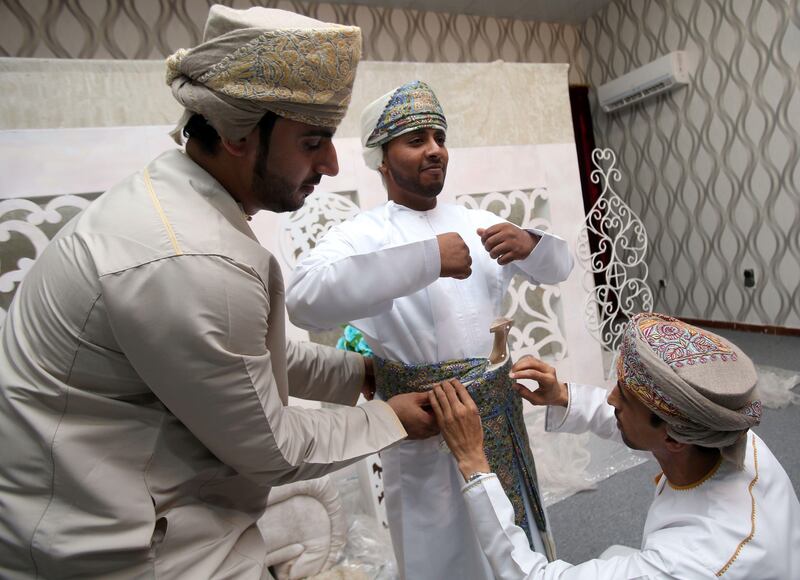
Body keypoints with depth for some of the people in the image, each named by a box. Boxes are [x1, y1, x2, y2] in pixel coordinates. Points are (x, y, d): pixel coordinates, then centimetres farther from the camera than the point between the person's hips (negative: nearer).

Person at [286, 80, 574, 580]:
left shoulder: (477, 223, 5)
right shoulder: (363, 235, -12)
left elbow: (559, 267, 7)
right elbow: (306, 300, -31)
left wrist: (529, 244, -16)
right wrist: (426, 258, -35)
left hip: (501, 419, 5)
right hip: (426, 431, -5)